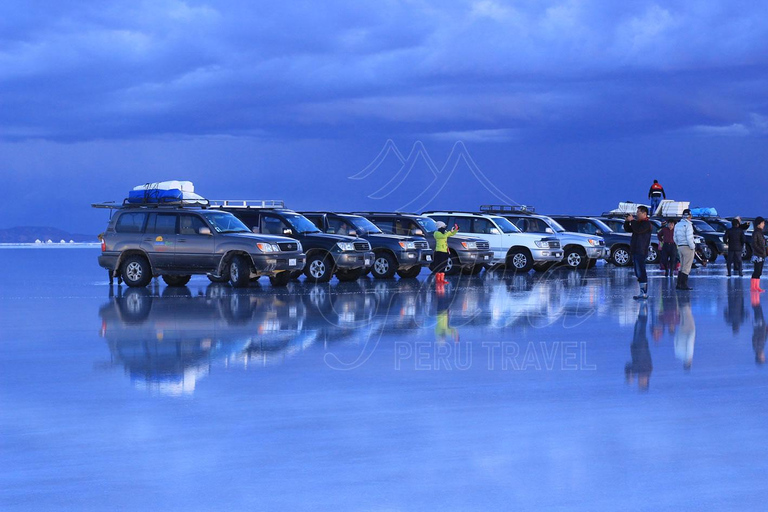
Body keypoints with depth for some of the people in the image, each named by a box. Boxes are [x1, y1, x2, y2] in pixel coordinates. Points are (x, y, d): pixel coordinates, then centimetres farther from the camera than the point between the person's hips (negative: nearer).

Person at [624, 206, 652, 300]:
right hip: (636, 251, 10)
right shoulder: (638, 223, 21)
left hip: (641, 252, -10)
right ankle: (643, 293, 15)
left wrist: (632, 221, -14)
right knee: (639, 273, 11)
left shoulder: (646, 223, -8)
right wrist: (627, 221, 8)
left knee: (641, 273, -12)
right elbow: (628, 229, 24)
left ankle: (644, 293, -14)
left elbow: (638, 229, -24)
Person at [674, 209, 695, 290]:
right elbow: (689, 238, -20)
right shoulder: (688, 225, -13)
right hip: (688, 247, -8)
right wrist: (692, 247, -11)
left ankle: (679, 284, 14)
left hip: (680, 247, 8)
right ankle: (684, 284, -6)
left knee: (682, 266, 15)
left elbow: (675, 238, 15)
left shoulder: (678, 225, 12)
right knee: (686, 267, -4)